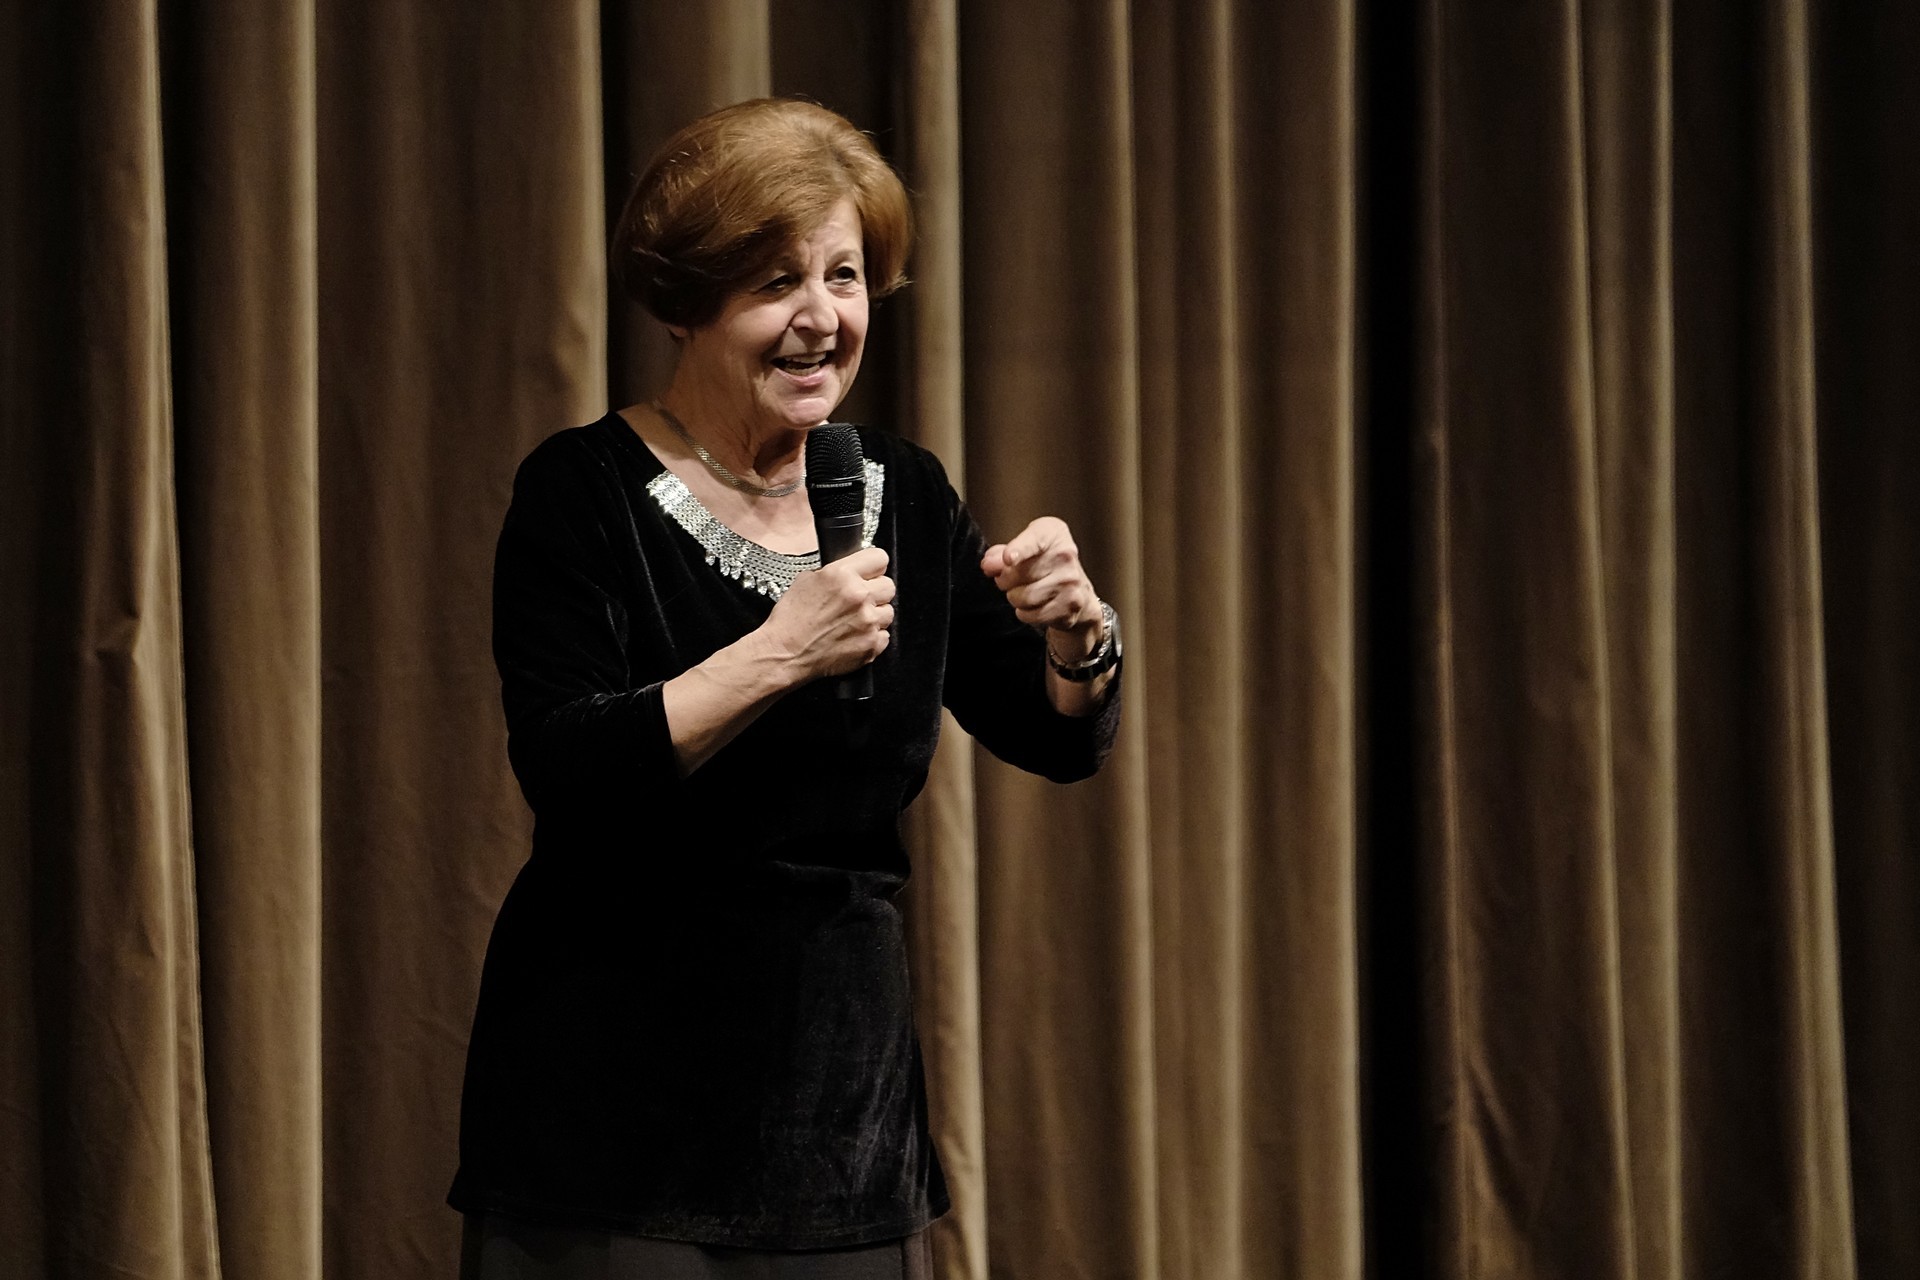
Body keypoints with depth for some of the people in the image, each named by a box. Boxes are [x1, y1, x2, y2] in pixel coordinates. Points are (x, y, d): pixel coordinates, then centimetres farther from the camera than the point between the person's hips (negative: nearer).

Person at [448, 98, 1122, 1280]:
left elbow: (1061, 739, 7)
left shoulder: (905, 496, 9)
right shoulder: (584, 495, -7)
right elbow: (565, 774, -18)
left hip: (845, 1085, 5)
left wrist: (1076, 637, -14)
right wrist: (780, 653, -26)